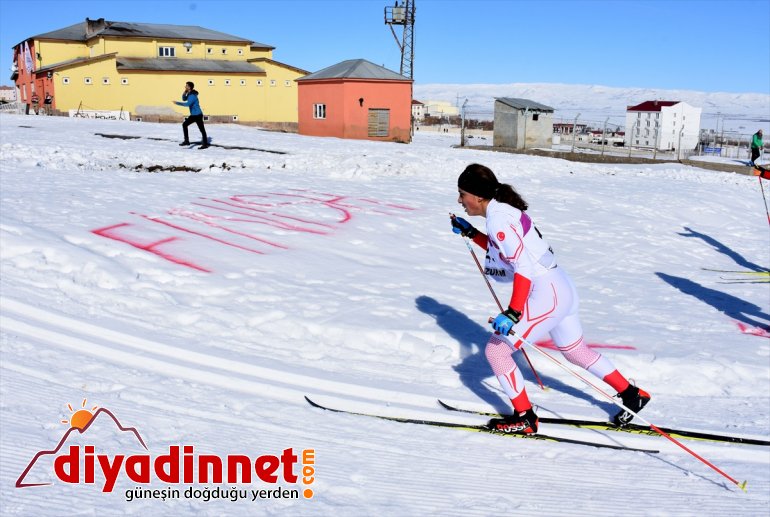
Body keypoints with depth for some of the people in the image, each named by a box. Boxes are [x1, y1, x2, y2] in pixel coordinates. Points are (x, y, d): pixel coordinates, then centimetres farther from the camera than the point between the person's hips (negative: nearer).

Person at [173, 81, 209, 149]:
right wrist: (184, 92, 0)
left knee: (201, 129, -4)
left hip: (198, 115, -10)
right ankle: (186, 141, 16)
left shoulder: (193, 95, -20)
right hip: (193, 115, 10)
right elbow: (184, 99, 16)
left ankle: (205, 144, 1)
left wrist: (177, 103, -28)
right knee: (184, 124, 13)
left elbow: (188, 104, -31)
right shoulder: (189, 94, 10)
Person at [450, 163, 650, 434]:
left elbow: (524, 268, -27)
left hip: (546, 295, -10)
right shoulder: (505, 209, 9)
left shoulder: (497, 219, -19)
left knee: (496, 350, -2)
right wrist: (471, 233, 24)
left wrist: (511, 313, -30)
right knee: (577, 351, 26)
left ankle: (524, 418, 10)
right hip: (561, 288, 10)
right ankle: (631, 394, 40)